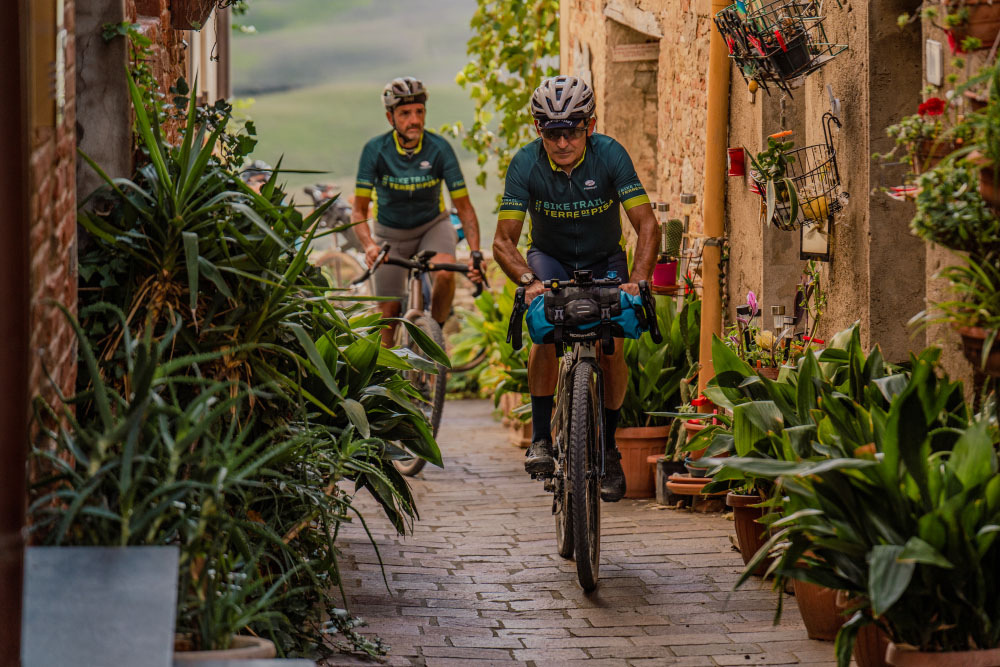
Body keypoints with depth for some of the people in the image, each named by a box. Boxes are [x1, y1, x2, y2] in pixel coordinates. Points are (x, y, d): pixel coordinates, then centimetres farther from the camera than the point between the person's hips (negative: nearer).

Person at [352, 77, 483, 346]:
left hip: (432, 225, 0)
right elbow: (359, 210, -20)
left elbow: (464, 206, -20)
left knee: (445, 273, -30)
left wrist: (476, 253, -34)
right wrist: (369, 246, -40)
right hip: (391, 233, 0)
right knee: (389, 311, 0)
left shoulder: (439, 149, -21)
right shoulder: (376, 150, -21)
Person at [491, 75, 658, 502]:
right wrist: (529, 281, -42)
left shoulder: (609, 155, -24)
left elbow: (646, 224, -26)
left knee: (611, 349, -16)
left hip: (605, 262, 0)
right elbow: (504, 240, -24)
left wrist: (638, 279, -41)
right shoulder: (526, 164, -23)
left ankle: (608, 448, 4)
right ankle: (540, 438, -15)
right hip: (550, 259, 0)